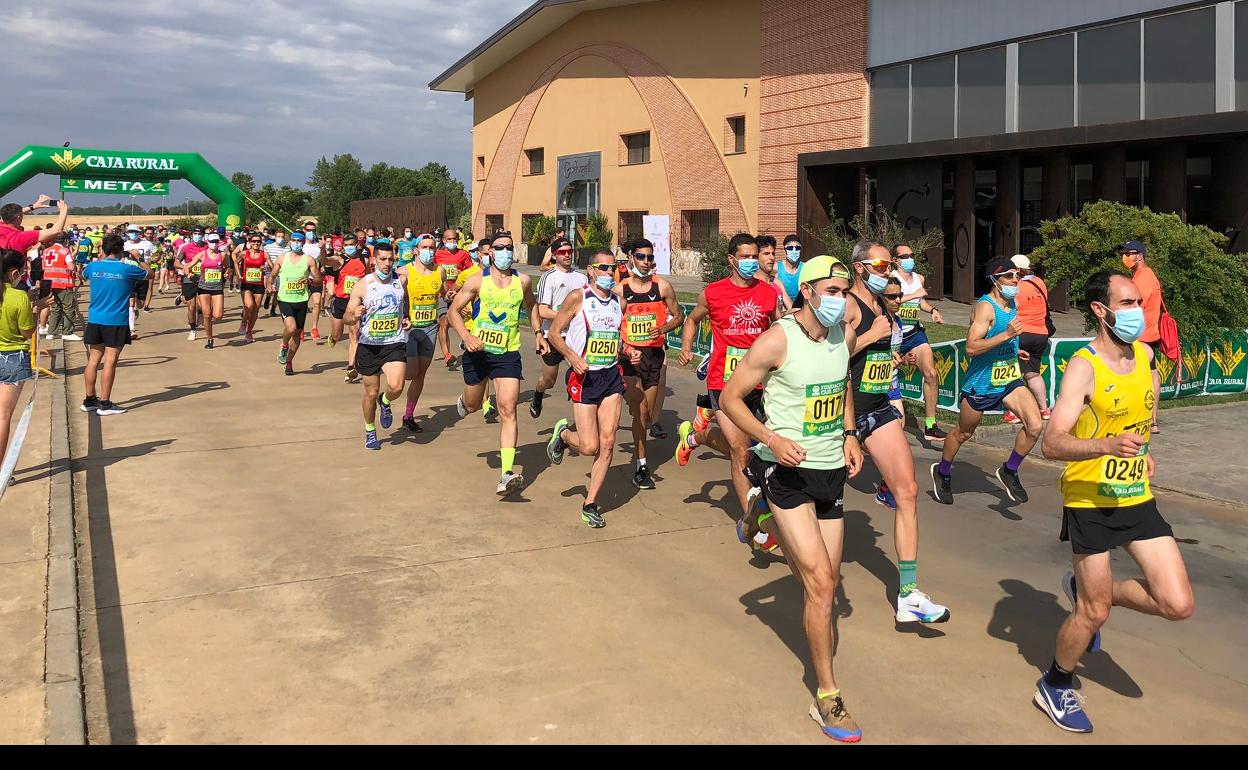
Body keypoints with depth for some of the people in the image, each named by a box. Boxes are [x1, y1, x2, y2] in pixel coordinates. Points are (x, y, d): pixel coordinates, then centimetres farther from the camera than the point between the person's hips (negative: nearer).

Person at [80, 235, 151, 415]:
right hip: (116, 321, -5)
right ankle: (104, 403, -1)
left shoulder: (93, 266, 1)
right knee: (110, 360, -2)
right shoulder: (126, 269, -10)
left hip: (95, 319, 5)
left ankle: (89, 400, 21)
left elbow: (83, 274, 26)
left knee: (94, 358, 13)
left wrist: (100, 258, 33)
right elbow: (149, 273, 7)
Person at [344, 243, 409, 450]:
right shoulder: (362, 285, -9)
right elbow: (347, 317, -8)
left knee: (396, 387, -21)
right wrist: (355, 317, -31)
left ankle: (385, 402, 16)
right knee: (371, 393, 9)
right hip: (369, 345, -1)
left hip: (395, 343, 1)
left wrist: (406, 318, 6)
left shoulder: (400, 280, 0)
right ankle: (370, 432, 33)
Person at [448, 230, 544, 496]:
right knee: (473, 407, 17)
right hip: (477, 351, 0)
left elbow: (531, 306, 22)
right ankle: (463, 402, 59)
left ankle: (507, 474, -19)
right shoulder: (477, 281, -6)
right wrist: (467, 336, -18)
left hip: (508, 354, 0)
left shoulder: (523, 282, 1)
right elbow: (454, 310, -2)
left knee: (508, 410, -14)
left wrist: (538, 333, 11)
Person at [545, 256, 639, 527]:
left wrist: (630, 351, 4)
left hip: (612, 375, 5)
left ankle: (590, 504, 10)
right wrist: (573, 356, -18)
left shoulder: (619, 302, 11)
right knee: (590, 447, -7)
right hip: (584, 376, -5)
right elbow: (555, 333, -3)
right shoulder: (578, 297, -6)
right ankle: (563, 434, 28)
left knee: (607, 443, -2)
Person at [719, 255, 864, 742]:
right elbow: (730, 398, -11)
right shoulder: (776, 341, -15)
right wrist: (772, 439, -24)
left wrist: (849, 435, 8)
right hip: (787, 470, -6)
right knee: (821, 581, -10)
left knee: (824, 583, 9)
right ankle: (827, 697, 1)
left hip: (831, 470, 6)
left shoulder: (845, 336, 4)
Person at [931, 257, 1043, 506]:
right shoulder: (985, 307, -20)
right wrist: (1007, 335, -33)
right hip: (981, 383, -6)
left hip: (1009, 380, 7)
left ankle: (1009, 471, 8)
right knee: (963, 433, 12)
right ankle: (942, 472, 37)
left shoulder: (1011, 302, 6)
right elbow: (971, 348, -30)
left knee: (1035, 425, -13)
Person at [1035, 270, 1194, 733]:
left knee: (1179, 605, 1)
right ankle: (1054, 687, 28)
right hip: (1090, 503, -6)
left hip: (1137, 498, 6)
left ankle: (1084, 589, 25)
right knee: (1093, 613, 2)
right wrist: (1107, 444, -42)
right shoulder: (1083, 367, -17)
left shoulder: (1145, 356, 3)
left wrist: (1142, 450, 15)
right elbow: (1052, 443, -26)